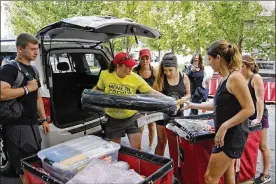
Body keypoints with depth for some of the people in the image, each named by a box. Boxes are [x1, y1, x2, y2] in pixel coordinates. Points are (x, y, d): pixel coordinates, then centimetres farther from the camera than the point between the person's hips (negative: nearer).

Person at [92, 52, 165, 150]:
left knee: (137, 148, 7)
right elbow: (98, 88, 8)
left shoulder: (135, 78, -16)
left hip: (132, 117, 0)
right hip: (113, 119, 1)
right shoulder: (105, 75, -12)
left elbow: (152, 92, -17)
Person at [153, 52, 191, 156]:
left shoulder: (184, 77, -5)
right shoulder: (160, 79, -11)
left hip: (178, 114, 2)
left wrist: (183, 99, -15)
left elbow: (188, 94, 6)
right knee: (161, 143, 9)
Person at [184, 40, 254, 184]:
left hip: (233, 135, -9)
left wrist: (224, 127, -25)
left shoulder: (235, 77, -19)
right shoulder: (224, 78, 9)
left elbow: (249, 109, -22)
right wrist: (194, 105, 20)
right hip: (227, 134, 10)